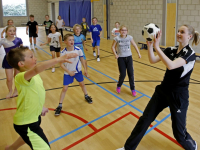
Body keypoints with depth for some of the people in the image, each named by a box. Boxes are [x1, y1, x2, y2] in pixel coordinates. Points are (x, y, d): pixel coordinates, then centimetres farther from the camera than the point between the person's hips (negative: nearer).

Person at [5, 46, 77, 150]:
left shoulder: (33, 75, -2)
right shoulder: (20, 77, -31)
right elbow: (36, 68, -52)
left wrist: (40, 107, 22)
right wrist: (59, 59, -57)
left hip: (34, 117, 10)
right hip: (25, 124, -10)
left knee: (28, 137, 35)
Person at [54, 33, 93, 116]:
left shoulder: (78, 50, -15)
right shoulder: (63, 52, -20)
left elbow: (82, 59, 0)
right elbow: (61, 64, -13)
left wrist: (85, 69, 5)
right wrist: (69, 72, -19)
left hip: (78, 71, 2)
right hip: (68, 73, -2)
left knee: (82, 84, 20)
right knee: (64, 88, 1)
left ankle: (86, 96, 47)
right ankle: (60, 105, 13)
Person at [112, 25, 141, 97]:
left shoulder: (129, 37, -4)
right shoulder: (117, 38, -8)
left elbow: (135, 45, 7)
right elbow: (113, 47, 2)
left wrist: (138, 53, 0)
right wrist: (115, 54, -12)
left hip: (129, 57, 2)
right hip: (121, 58, -2)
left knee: (131, 73, 1)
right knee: (122, 74, -3)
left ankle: (133, 89, 18)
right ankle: (118, 86, 27)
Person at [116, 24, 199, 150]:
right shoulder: (171, 50, 4)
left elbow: (171, 65, -33)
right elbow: (153, 60, -8)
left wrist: (156, 46, -35)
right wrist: (150, 44, -21)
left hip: (178, 96, -6)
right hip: (163, 90, 6)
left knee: (179, 132, 7)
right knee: (145, 119, 7)